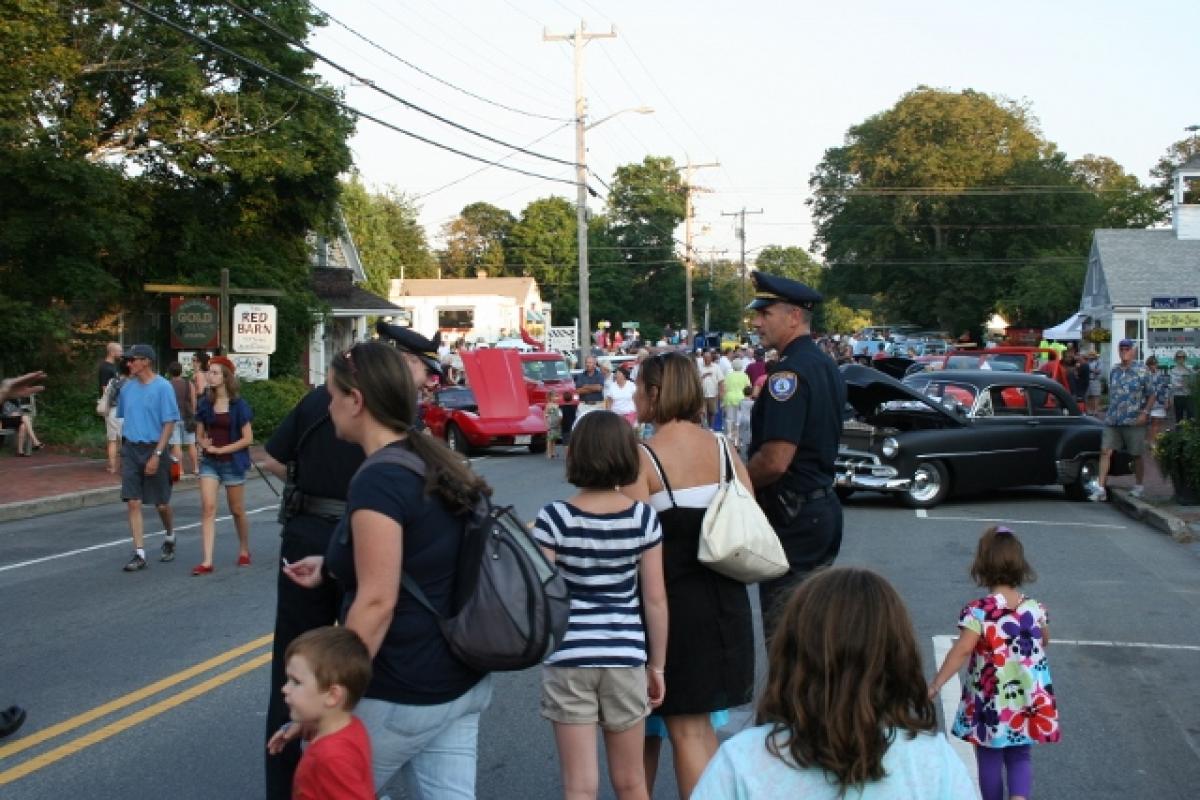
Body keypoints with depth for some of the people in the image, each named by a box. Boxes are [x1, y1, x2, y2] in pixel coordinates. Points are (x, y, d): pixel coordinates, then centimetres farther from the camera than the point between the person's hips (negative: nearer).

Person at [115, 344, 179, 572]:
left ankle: (170, 538, 35)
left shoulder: (162, 387, -10)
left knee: (161, 503, 8)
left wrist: (157, 454, -18)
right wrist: (123, 448, 11)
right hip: (130, 449, 4)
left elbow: (169, 423, -12)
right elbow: (124, 417, 17)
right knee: (133, 503, -4)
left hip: (154, 449, -4)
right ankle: (139, 554, 0)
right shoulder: (127, 387, 6)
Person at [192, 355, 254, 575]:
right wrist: (205, 444, -11)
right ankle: (207, 561, -12)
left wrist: (221, 449, -14)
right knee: (207, 507, -10)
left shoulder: (238, 405, -8)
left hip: (232, 462, -3)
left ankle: (244, 551, 32)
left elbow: (248, 438, -9)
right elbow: (199, 435, 12)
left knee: (237, 511, 9)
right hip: (210, 463, 3)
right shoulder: (205, 403, 4)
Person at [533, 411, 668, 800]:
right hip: (625, 658, 2)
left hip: (568, 659, -2)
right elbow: (655, 599, -1)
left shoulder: (554, 518, -10)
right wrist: (657, 664, 8)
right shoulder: (644, 517, -4)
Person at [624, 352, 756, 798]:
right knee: (702, 724, 21)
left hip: (675, 598, -6)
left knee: (685, 730, 8)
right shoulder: (721, 447, 2)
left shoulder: (643, 456, -14)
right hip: (725, 595, 6)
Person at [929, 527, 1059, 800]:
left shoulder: (978, 611, -18)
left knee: (989, 760, 13)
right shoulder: (1035, 608, -4)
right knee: (1020, 756, 16)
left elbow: (961, 651, -23)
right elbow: (1044, 642, 14)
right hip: (1027, 702, 4)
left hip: (990, 704, -3)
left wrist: (934, 686, -19)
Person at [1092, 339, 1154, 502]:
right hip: (1112, 421, 3)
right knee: (1105, 451, -8)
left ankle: (1139, 486, 27)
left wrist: (1145, 413, -12)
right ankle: (1100, 489, -11)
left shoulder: (1141, 371, -2)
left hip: (1134, 421, -3)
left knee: (1136, 455, 8)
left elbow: (1151, 396, 0)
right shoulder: (1114, 371, 11)